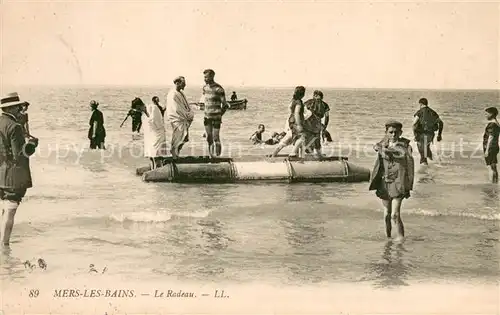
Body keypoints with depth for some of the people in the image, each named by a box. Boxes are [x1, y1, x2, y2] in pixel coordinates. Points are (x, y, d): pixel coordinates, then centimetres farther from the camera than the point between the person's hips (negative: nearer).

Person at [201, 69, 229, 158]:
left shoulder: (218, 89, -13)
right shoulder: (205, 88, 8)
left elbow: (225, 105, -9)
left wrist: (219, 115, -6)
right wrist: (206, 115, 16)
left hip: (216, 117, -7)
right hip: (207, 117, 7)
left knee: (216, 138, -5)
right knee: (209, 138, 10)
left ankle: (217, 156, 3)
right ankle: (211, 156, 18)